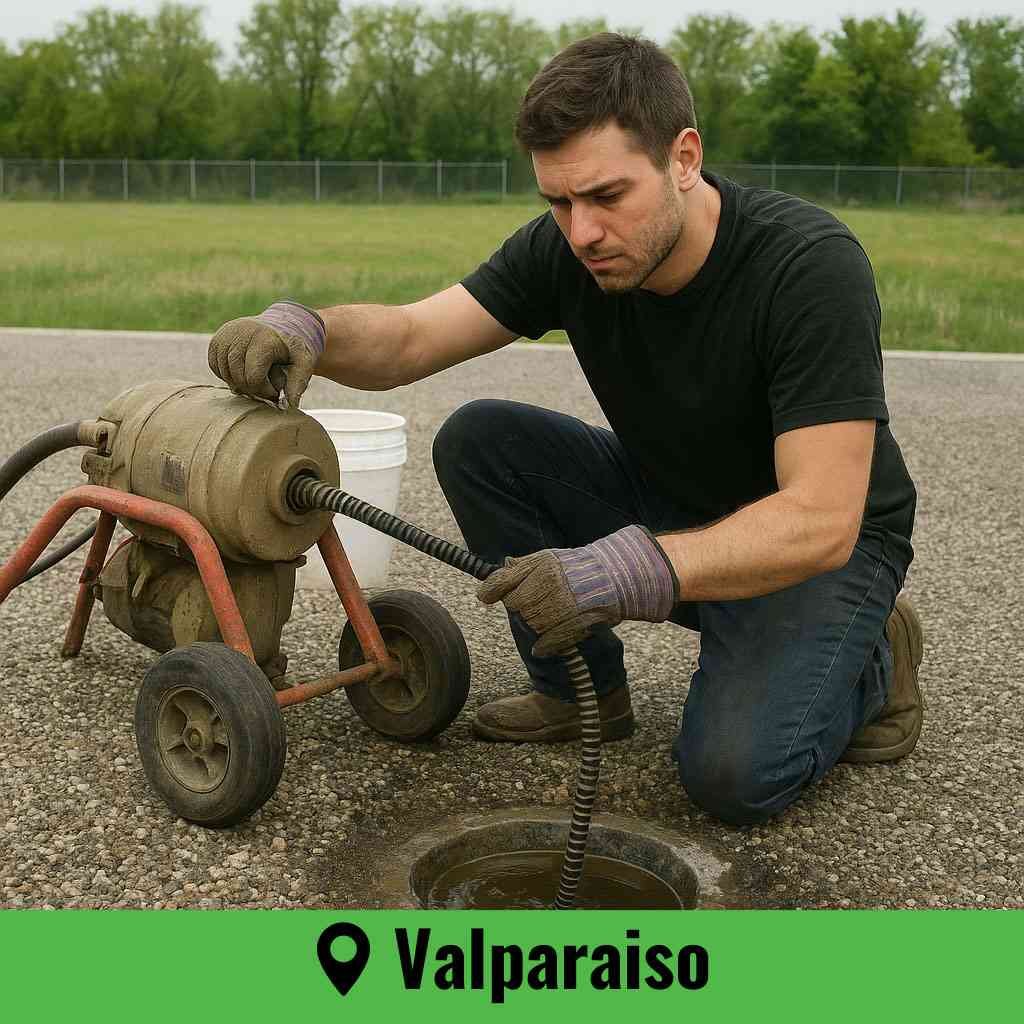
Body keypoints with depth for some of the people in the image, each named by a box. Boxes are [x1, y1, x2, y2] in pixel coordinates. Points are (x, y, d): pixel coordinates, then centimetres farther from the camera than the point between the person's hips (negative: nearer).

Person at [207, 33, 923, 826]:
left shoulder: (812, 266, -31)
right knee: (477, 441, -15)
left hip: (822, 542, -5)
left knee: (734, 772, -28)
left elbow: (821, 521, -36)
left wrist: (628, 571, -50)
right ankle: (585, 687, 2)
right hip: (665, 505, 5)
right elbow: (409, 338, -14)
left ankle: (866, 654, 5)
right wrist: (303, 329, -37)